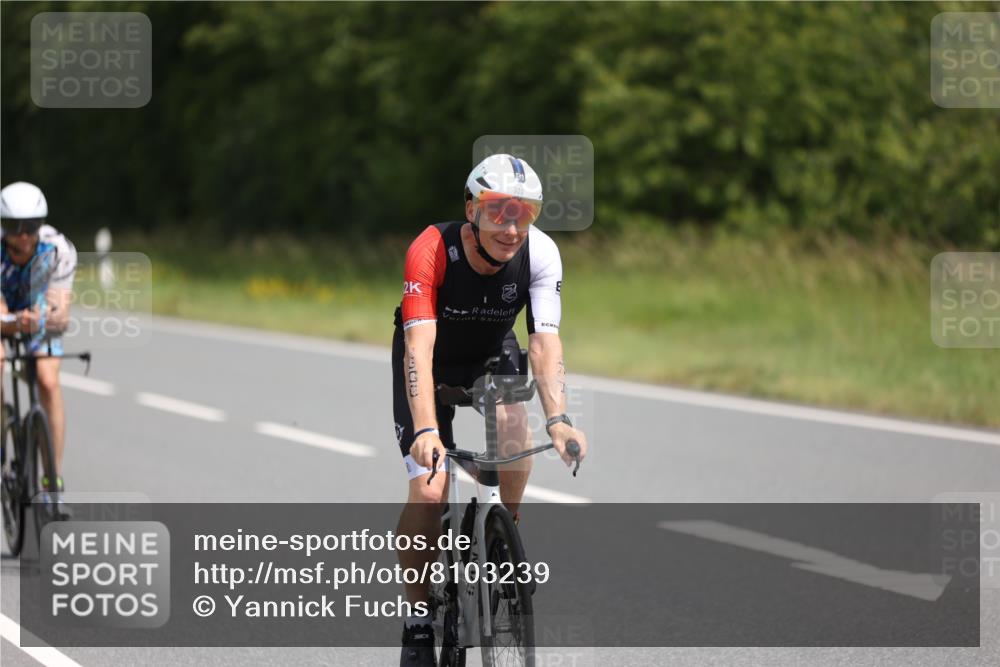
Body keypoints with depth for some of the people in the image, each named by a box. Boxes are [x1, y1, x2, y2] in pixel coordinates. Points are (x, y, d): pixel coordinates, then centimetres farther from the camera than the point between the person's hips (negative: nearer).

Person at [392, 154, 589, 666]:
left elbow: (545, 339, -32)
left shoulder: (540, 253, -26)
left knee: (515, 440, -27)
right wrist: (425, 430, -53)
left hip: (493, 354, 2)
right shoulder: (431, 251, -33)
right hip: (432, 359, -2)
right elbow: (419, 346, -41)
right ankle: (418, 620, 1)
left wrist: (558, 419, -48)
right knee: (428, 493, -17)